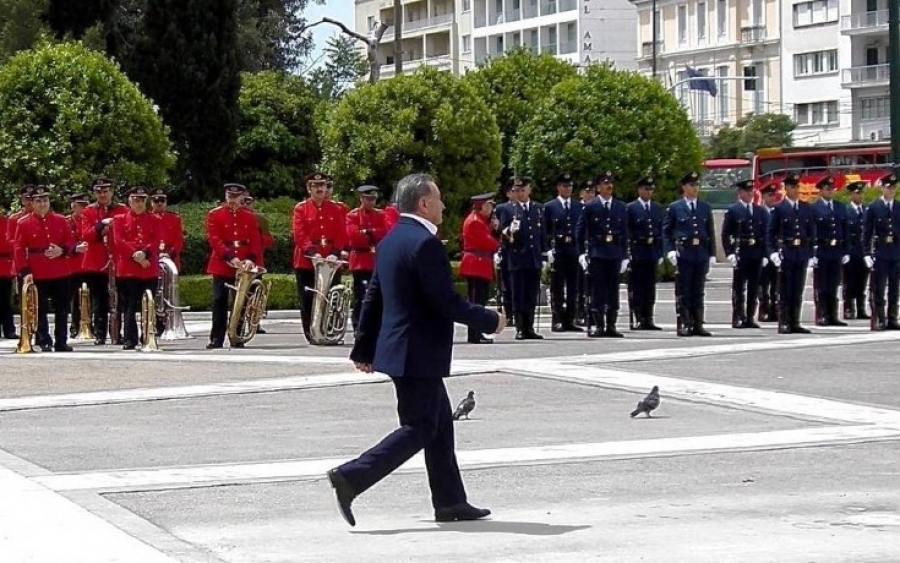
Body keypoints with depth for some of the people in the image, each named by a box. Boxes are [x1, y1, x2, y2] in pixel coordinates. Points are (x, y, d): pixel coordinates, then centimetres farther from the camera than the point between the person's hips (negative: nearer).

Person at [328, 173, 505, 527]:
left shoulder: (391, 241, 11)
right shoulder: (425, 243, -19)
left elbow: (373, 297, 15)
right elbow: (447, 302, -21)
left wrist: (364, 348, 21)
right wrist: (490, 321, -9)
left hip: (398, 348, 10)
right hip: (419, 354, -10)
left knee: (440, 424, 15)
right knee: (418, 430, -5)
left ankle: (450, 502, 20)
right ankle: (351, 477, -11)